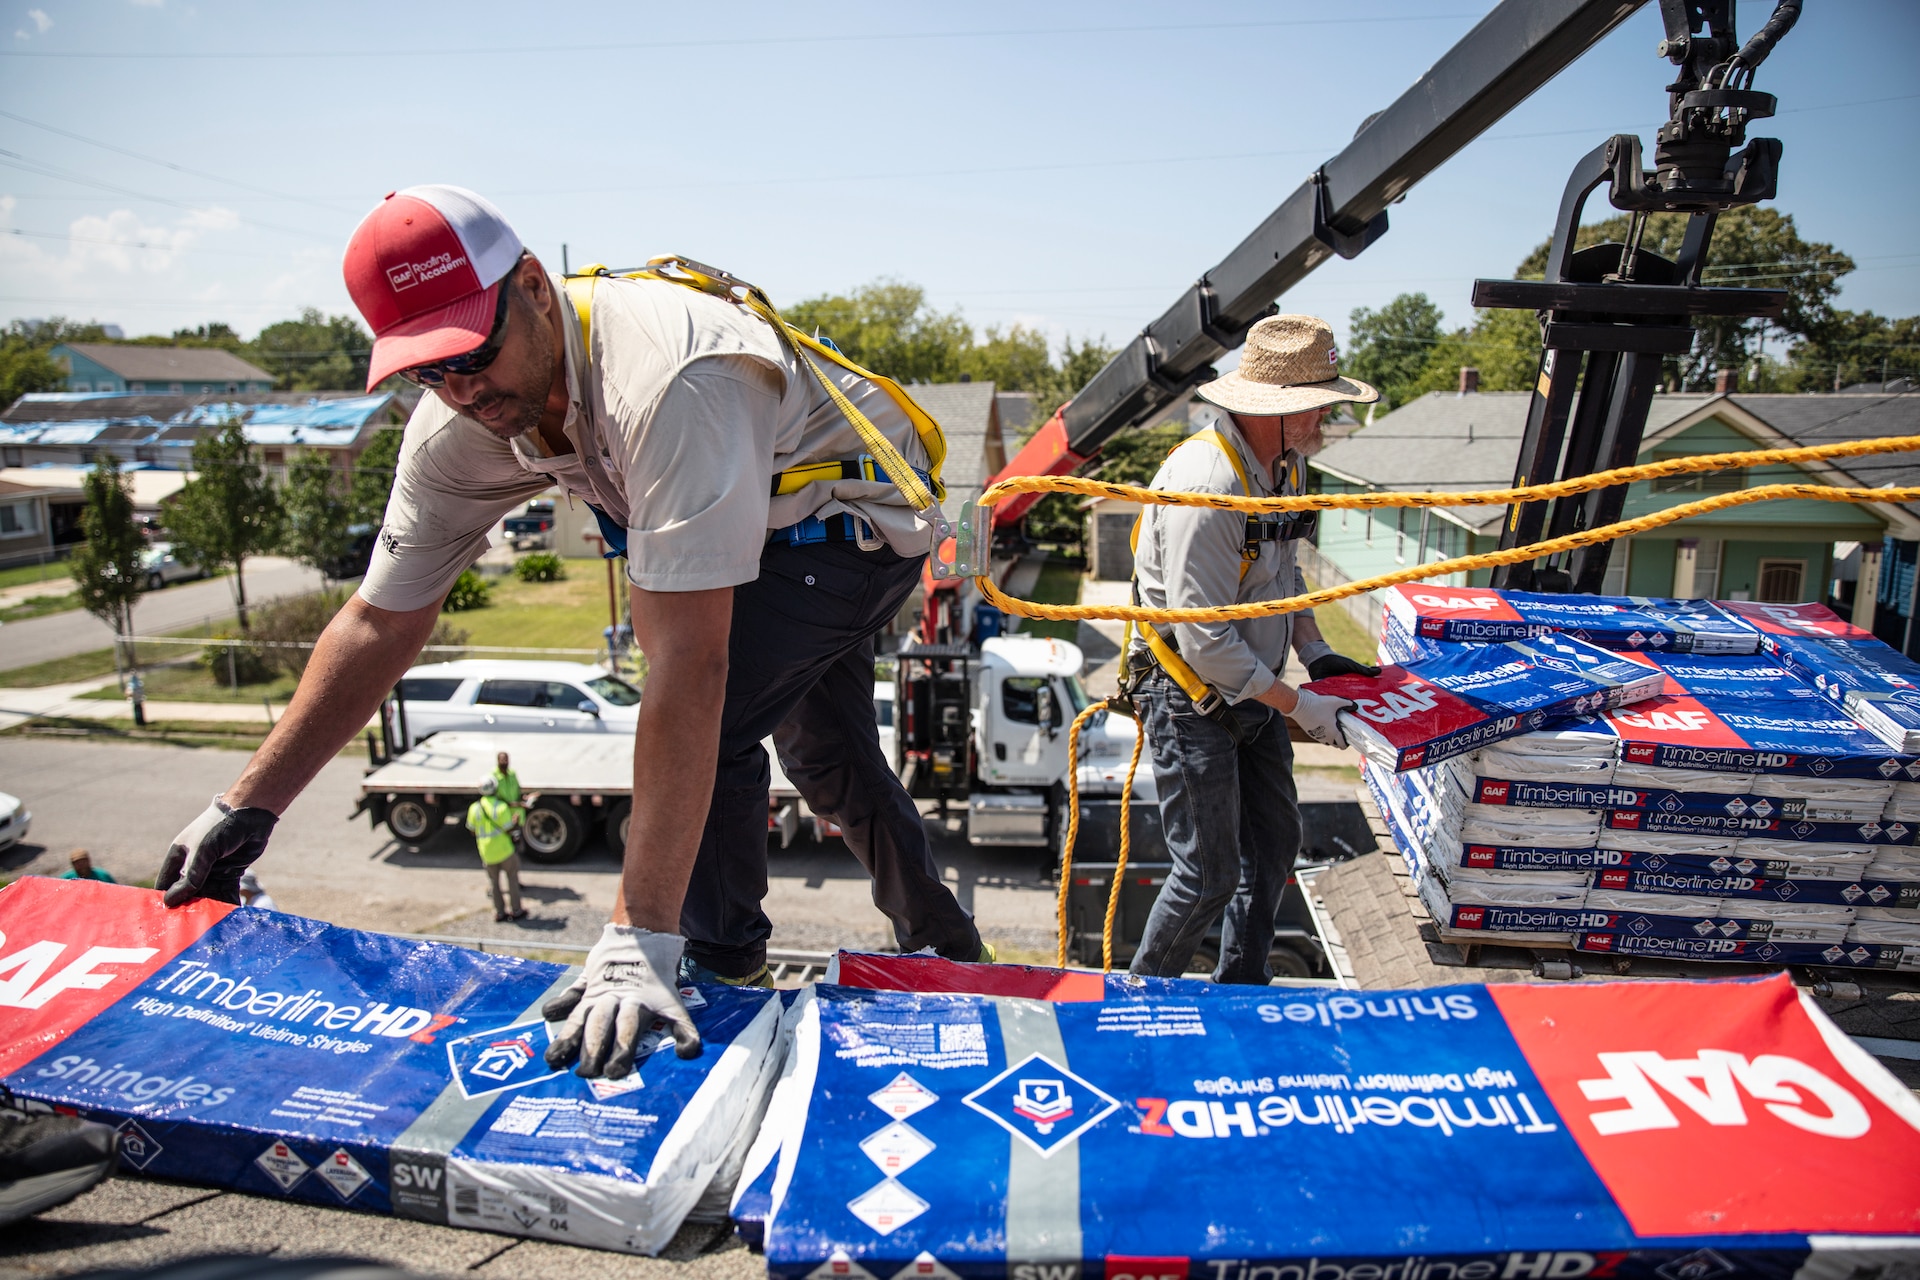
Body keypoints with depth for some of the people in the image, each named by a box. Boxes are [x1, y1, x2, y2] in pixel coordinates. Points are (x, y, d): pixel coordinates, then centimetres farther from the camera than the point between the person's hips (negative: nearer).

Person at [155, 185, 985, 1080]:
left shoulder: (665, 381, -42)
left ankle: (724, 978, 2)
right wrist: (248, 805, -11)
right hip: (770, 529, 8)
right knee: (825, 754, 21)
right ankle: (944, 946, 45)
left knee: (710, 725, -24)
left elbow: (687, 664, -46)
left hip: (860, 515, -8)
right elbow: (381, 622, -9)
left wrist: (640, 939, -45)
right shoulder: (460, 423, -17)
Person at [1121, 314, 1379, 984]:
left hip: (1250, 690, 10)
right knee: (1210, 872, -2)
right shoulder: (1206, 482, -27)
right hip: (1190, 697, -9)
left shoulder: (1281, 465, 4)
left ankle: (1241, 985, 37)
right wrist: (1299, 705, -20)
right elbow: (1206, 641, -28)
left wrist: (1316, 652, 5)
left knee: (1275, 840, 17)